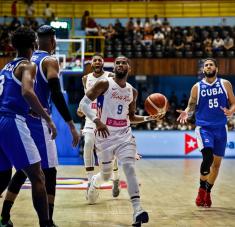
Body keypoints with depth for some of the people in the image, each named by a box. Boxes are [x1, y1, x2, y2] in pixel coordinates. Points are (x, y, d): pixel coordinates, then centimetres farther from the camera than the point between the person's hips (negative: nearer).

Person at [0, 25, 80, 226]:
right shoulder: (50, 61, -6)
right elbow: (56, 94, -17)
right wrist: (71, 125, -17)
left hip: (21, 119, 8)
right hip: (38, 121, -7)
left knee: (23, 170, 17)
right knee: (49, 172, -2)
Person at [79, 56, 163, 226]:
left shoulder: (132, 92, 8)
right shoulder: (104, 84, -7)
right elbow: (84, 103, -10)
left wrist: (148, 118, 1)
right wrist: (97, 120, -24)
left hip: (124, 135, 2)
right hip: (105, 136, -2)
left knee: (129, 167, -19)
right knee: (106, 175, 10)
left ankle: (137, 210, -25)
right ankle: (94, 182, 48)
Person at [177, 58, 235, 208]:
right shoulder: (197, 87, 2)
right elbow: (191, 106, 5)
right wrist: (186, 112, -17)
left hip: (220, 128, 2)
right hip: (204, 127, -2)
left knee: (217, 163, 8)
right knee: (208, 157, -23)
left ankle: (207, 192, 26)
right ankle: (202, 189, -2)